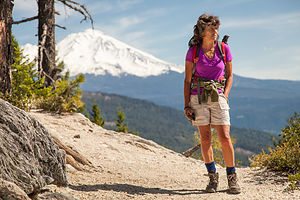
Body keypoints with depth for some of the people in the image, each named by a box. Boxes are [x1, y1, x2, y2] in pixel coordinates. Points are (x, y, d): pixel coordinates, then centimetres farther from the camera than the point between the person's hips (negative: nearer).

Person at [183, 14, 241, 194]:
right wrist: (187, 105, -2)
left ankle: (232, 176, 9)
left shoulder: (224, 49, 1)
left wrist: (225, 96, -3)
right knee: (205, 139, 1)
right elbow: (187, 80, 3)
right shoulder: (193, 52, -1)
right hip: (198, 97, 0)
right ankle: (213, 176, 13)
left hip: (218, 97, 0)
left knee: (225, 138, -6)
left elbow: (229, 75, 10)